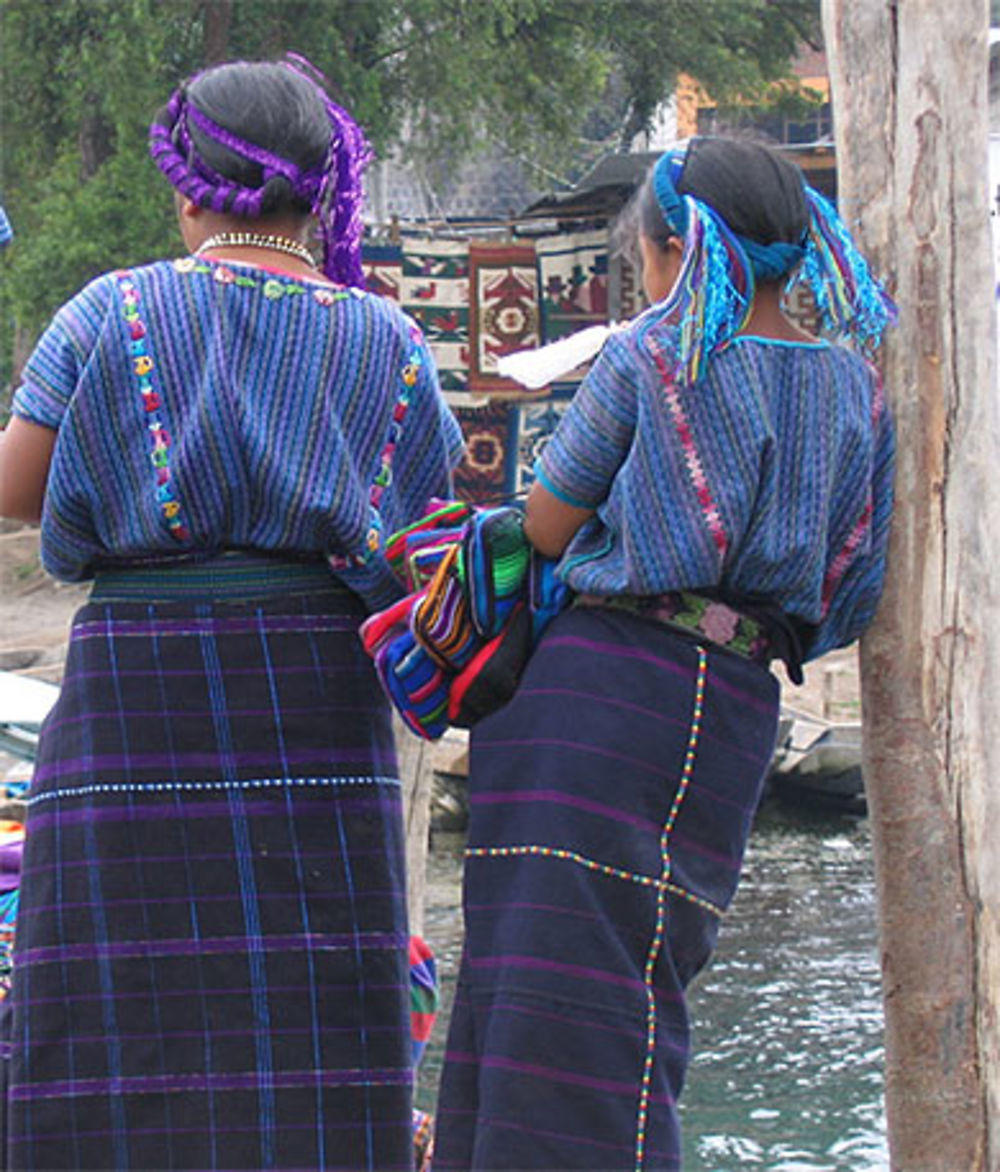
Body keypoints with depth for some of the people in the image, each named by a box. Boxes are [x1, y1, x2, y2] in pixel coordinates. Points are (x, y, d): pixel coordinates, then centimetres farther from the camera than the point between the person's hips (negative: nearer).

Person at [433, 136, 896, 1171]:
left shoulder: (648, 359, -4)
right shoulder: (855, 391, 10)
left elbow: (546, 525, 3)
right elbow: (853, 596, 11)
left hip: (602, 693, -5)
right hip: (736, 710, 5)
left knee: (554, 970, -6)